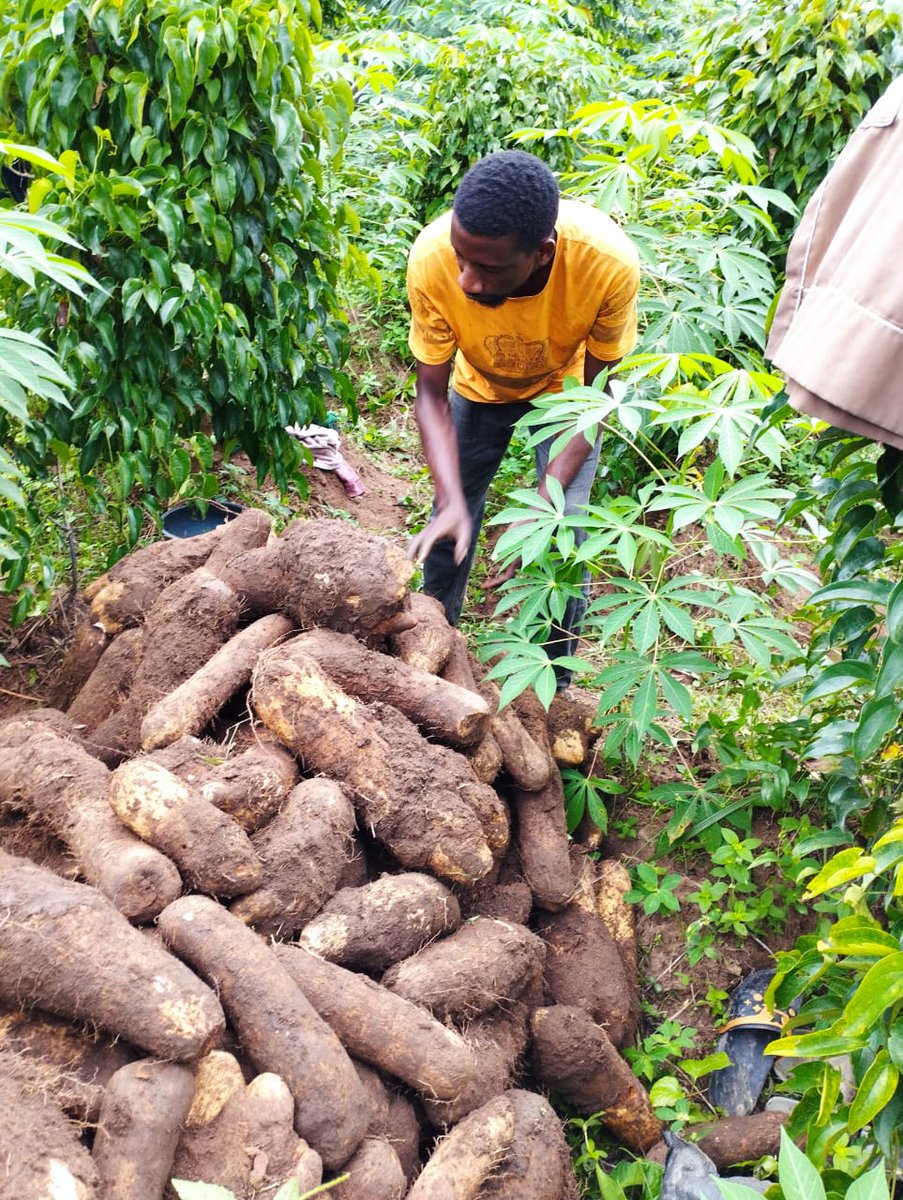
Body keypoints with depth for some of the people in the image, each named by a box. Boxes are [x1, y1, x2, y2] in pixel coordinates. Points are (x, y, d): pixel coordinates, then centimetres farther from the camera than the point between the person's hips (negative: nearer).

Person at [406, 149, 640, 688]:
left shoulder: (610, 263, -39)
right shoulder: (433, 259, -36)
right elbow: (433, 393, -23)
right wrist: (451, 500, -38)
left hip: (565, 388, -1)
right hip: (480, 386, 2)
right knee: (450, 530, 5)